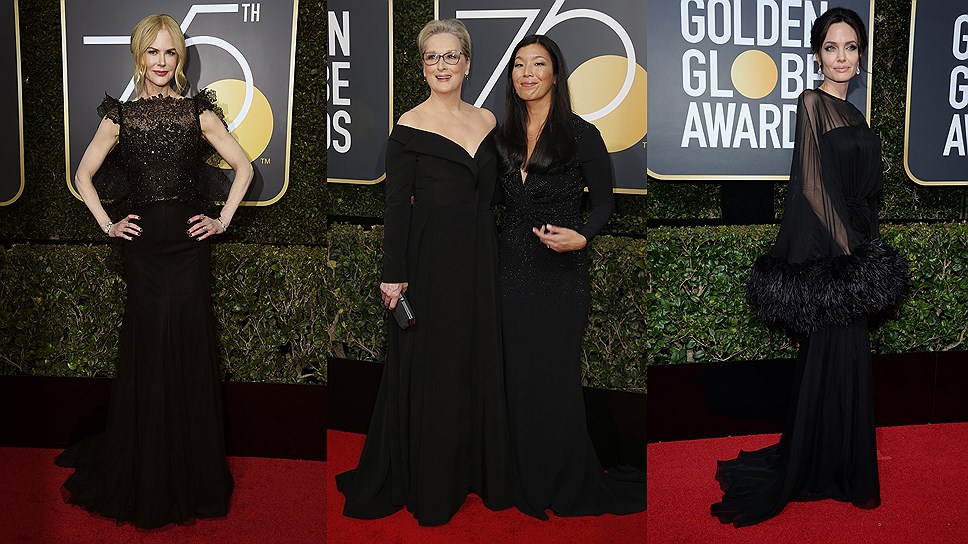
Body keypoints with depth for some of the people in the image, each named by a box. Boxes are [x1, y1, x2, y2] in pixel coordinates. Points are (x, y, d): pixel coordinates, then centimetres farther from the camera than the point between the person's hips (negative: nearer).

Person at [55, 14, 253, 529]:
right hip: (143, 245, 0)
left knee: (190, 351, 2)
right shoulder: (120, 115, 6)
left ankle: (192, 478, 16)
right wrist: (107, 224, 3)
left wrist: (223, 219, 1)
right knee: (147, 356, 4)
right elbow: (84, 175, 12)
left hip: (189, 242, 0)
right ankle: (143, 478, 19)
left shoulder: (198, 112, 5)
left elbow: (243, 166, 7)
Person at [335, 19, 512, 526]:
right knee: (427, 369, 5)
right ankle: (426, 483, 21)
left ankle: (474, 468, 30)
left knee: (477, 365, 13)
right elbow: (396, 205, -9)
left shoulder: (486, 121, 8)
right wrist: (393, 275, -12)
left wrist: (492, 263, 12)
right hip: (430, 259, -5)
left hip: (478, 259, 5)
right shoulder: (409, 127, -8)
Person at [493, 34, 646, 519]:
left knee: (556, 378, 1)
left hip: (560, 272, -5)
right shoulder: (506, 137, 10)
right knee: (519, 376, 9)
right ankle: (529, 484, 24)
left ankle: (569, 489, 19)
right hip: (514, 270, 5)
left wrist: (581, 237, -22)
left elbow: (604, 202, -4)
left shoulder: (581, 134, -6)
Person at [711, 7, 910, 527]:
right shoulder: (813, 104, -11)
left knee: (845, 360, 15)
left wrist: (868, 253, 15)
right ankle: (819, 472, 10)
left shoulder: (852, 113, 15)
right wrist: (844, 257, -19)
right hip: (830, 255, -9)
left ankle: (836, 465, 28)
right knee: (832, 360, -3)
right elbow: (813, 187, -17)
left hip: (853, 247, 9)